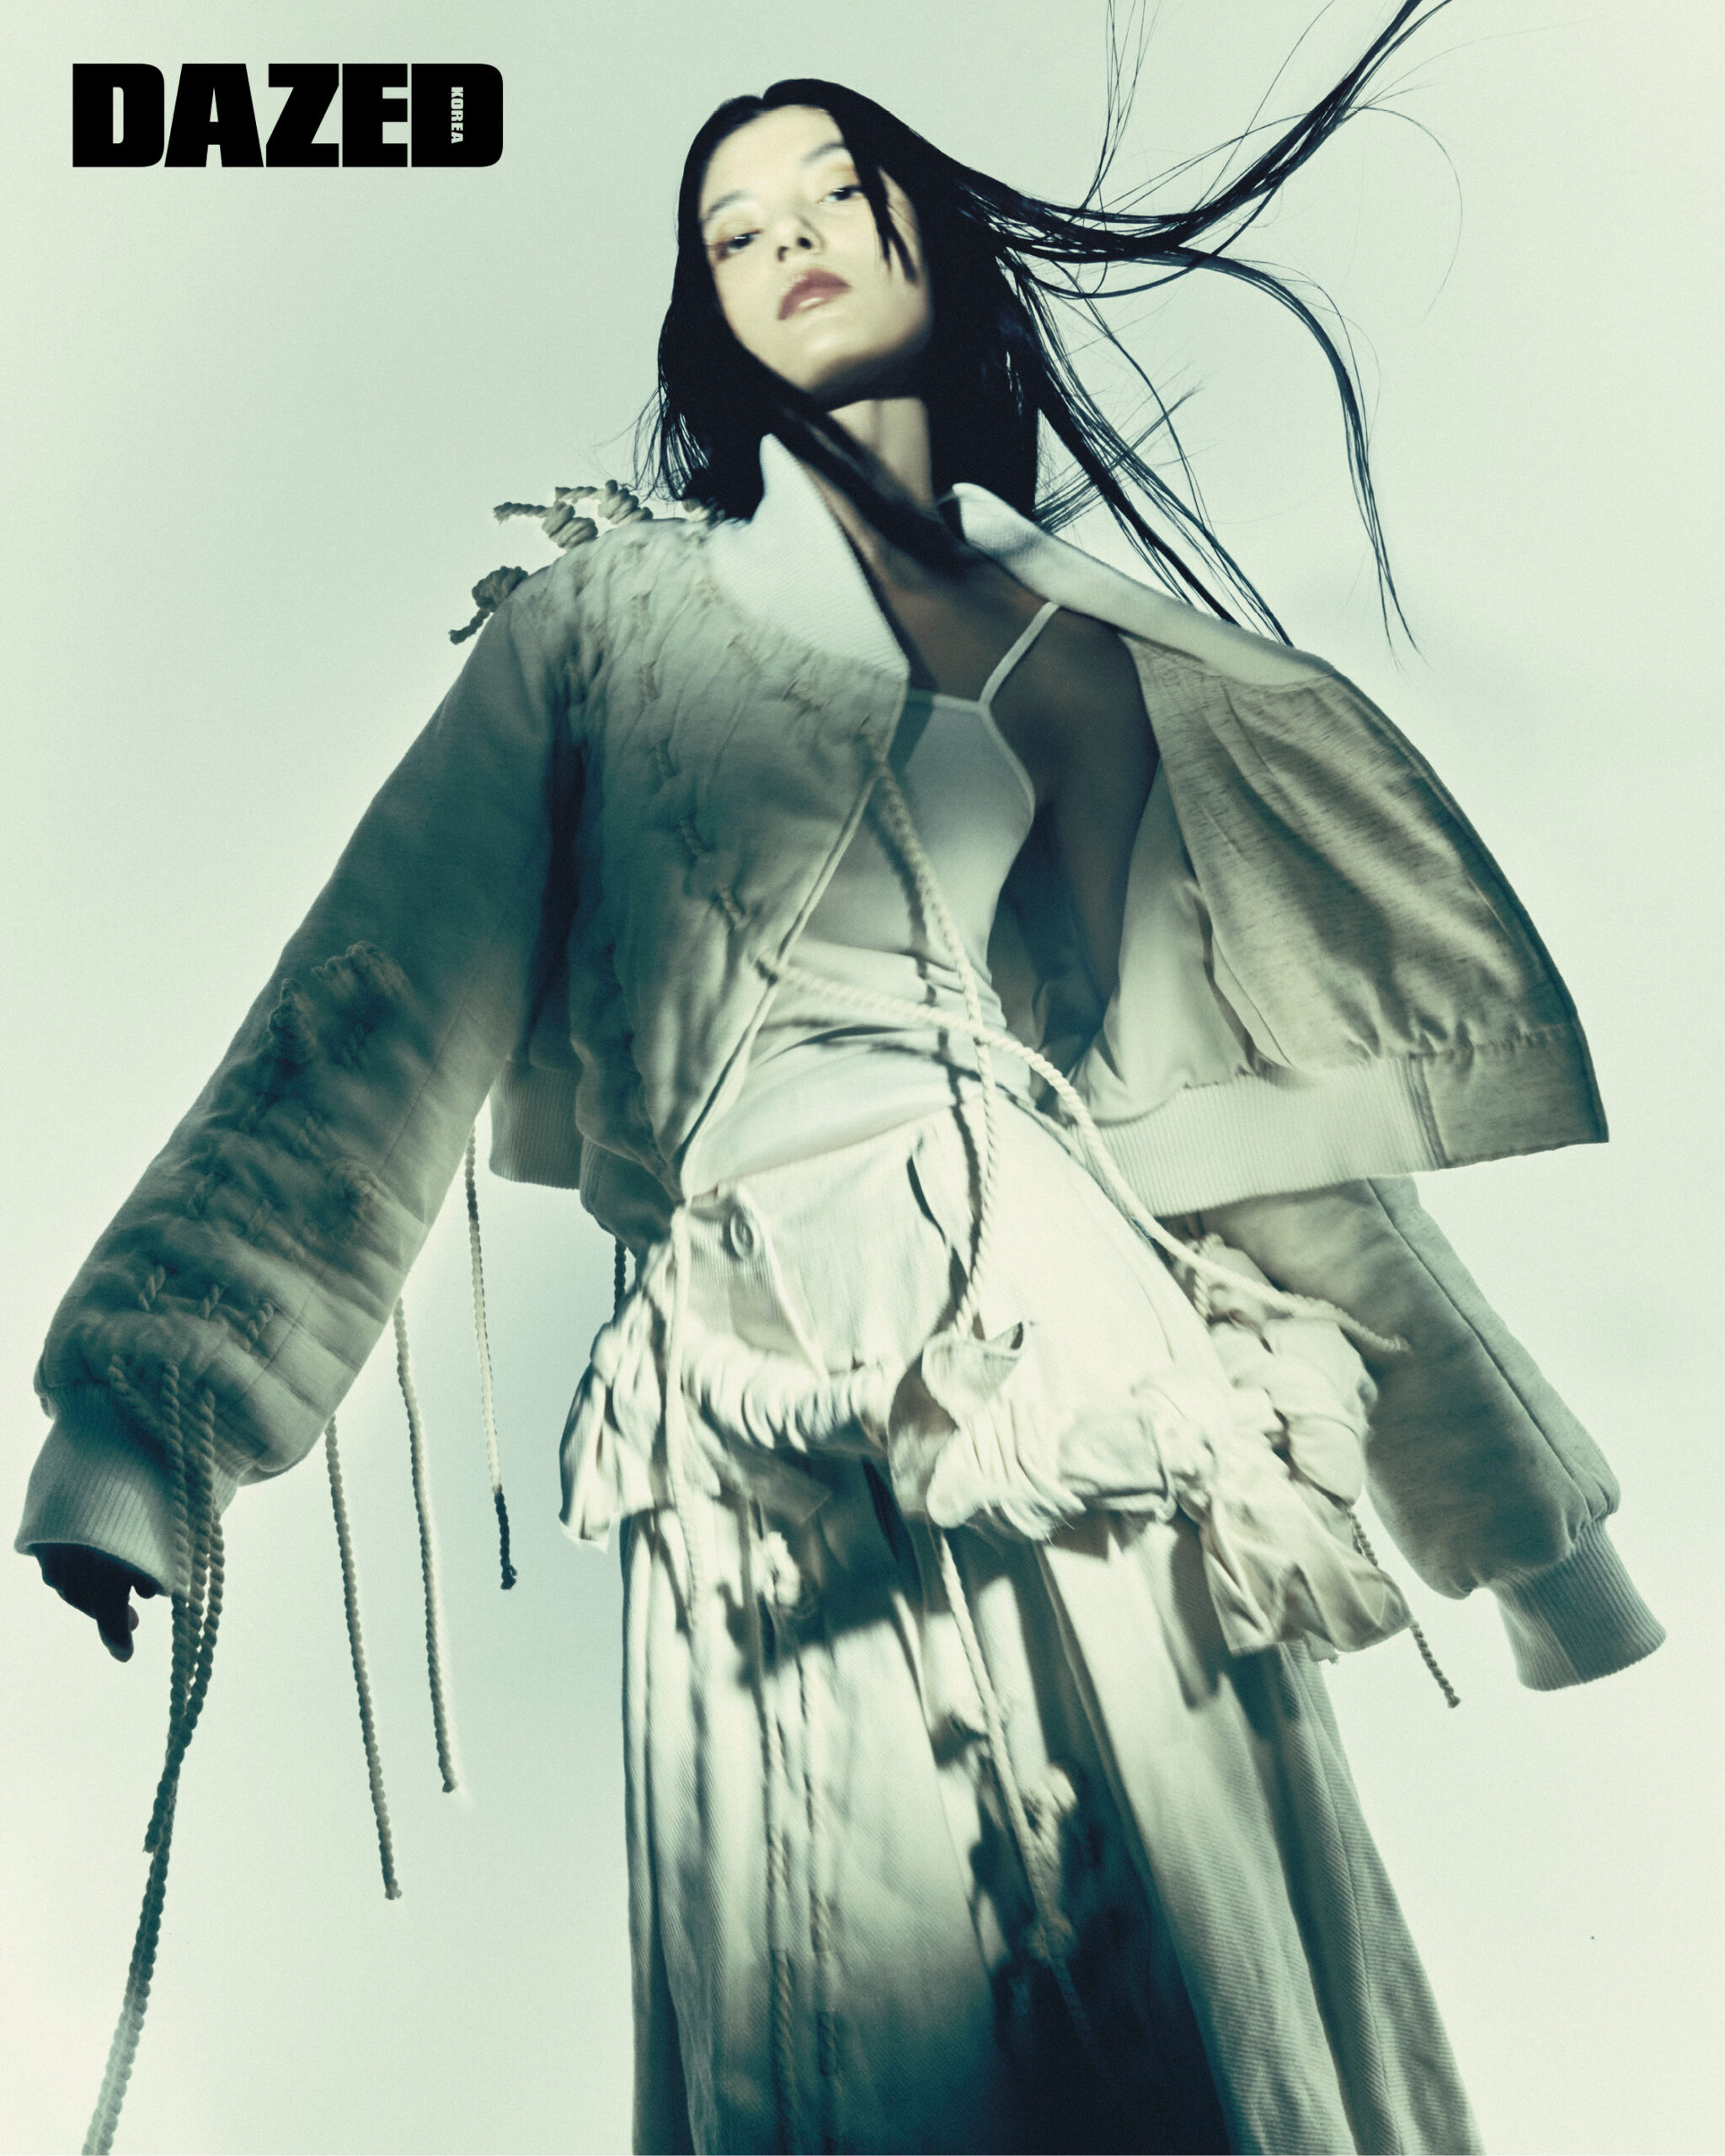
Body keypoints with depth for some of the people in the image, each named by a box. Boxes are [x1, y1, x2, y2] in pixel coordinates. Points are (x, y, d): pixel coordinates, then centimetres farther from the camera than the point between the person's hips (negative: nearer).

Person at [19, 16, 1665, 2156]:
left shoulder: (1140, 660, 17)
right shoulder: (614, 620, 11)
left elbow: (1294, 1124, 20)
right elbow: (381, 1009, -1)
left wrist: (1532, 1528, 24)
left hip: (1145, 1486, 3)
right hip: (790, 1493, -2)